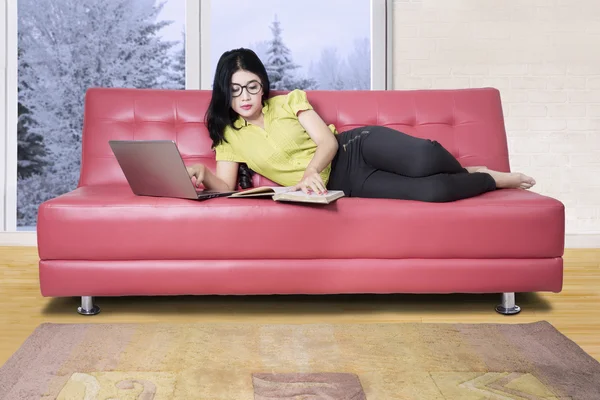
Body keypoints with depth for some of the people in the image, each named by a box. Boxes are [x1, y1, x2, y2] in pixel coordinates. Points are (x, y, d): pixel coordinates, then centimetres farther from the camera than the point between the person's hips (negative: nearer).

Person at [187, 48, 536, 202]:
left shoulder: (289, 101, 4)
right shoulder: (229, 135, 6)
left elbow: (328, 141, -6)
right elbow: (226, 187, -4)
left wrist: (310, 169, -27)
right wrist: (202, 172, -26)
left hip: (357, 147, 1)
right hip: (341, 184, -1)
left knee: (424, 158, -33)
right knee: (432, 191, -28)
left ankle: (468, 172, 3)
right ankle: (492, 181, 2)